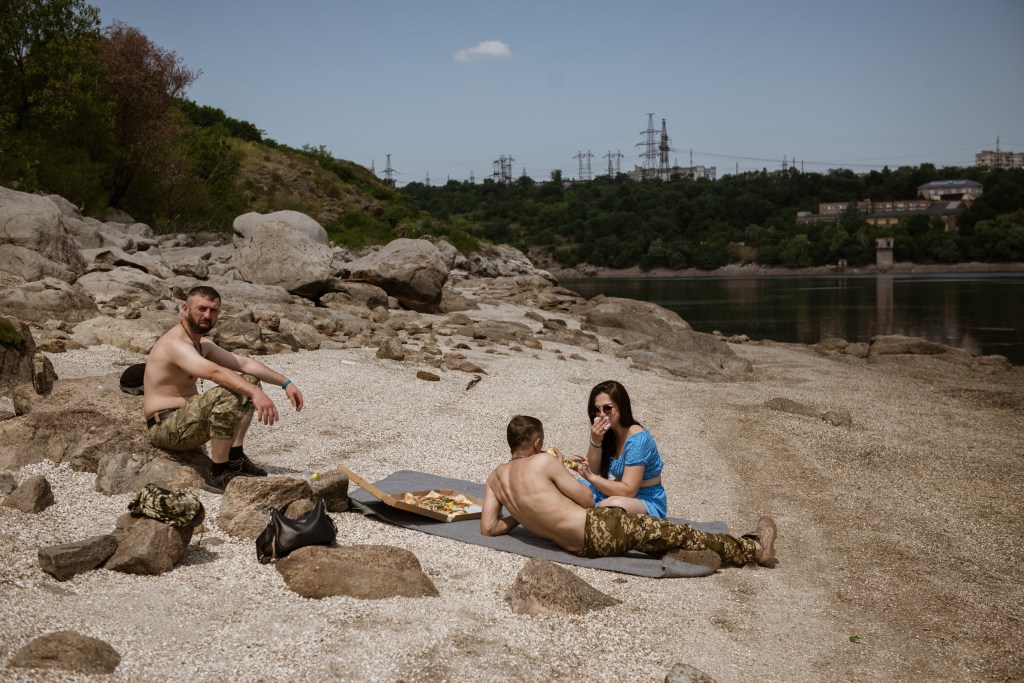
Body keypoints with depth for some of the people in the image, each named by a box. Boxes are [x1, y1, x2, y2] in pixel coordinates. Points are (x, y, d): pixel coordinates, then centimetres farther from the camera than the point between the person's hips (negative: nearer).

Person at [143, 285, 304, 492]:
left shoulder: (202, 344, 12)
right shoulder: (175, 343, -21)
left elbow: (244, 363, 13)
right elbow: (214, 372, -39)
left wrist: (285, 383, 4)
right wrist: (256, 393, -50)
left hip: (187, 419, 10)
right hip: (166, 427, -10)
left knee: (249, 382, 7)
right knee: (225, 394, -33)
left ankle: (235, 459, 4)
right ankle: (219, 475, -24)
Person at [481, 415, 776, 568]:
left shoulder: (494, 477, 6)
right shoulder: (544, 462, -14)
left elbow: (488, 528, 7)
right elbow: (588, 499, -5)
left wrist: (524, 517, 21)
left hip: (577, 546, 8)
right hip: (597, 530, -8)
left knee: (664, 536, 20)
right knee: (677, 534, 3)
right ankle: (753, 548, 16)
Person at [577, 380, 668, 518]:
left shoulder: (637, 439, -22)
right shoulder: (607, 433, 1)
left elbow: (627, 491, -25)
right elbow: (593, 471, -2)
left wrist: (590, 477, -27)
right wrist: (595, 442, -15)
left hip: (647, 503, -7)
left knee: (614, 504, -38)